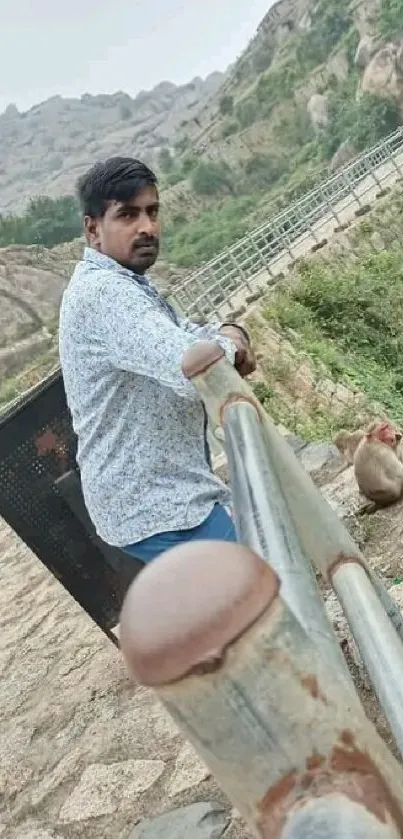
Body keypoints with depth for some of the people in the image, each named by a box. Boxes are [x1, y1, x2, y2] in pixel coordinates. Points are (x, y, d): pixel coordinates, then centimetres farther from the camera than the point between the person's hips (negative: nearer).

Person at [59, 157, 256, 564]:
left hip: (153, 491, 11)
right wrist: (226, 345, -13)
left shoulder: (121, 285, 11)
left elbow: (179, 335, 17)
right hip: (155, 506, -11)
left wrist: (229, 333, -6)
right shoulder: (103, 292, -24)